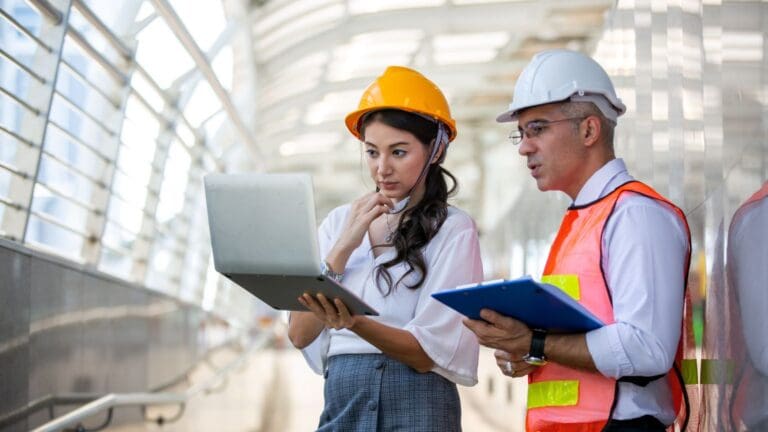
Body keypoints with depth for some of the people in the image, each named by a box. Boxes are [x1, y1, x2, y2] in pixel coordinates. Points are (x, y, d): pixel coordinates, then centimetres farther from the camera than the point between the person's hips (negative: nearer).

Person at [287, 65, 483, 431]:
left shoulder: (453, 230, -4)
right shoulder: (339, 222, 8)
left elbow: (427, 352, -11)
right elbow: (300, 335, 0)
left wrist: (354, 323, -26)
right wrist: (344, 247, -9)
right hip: (339, 402, 4)